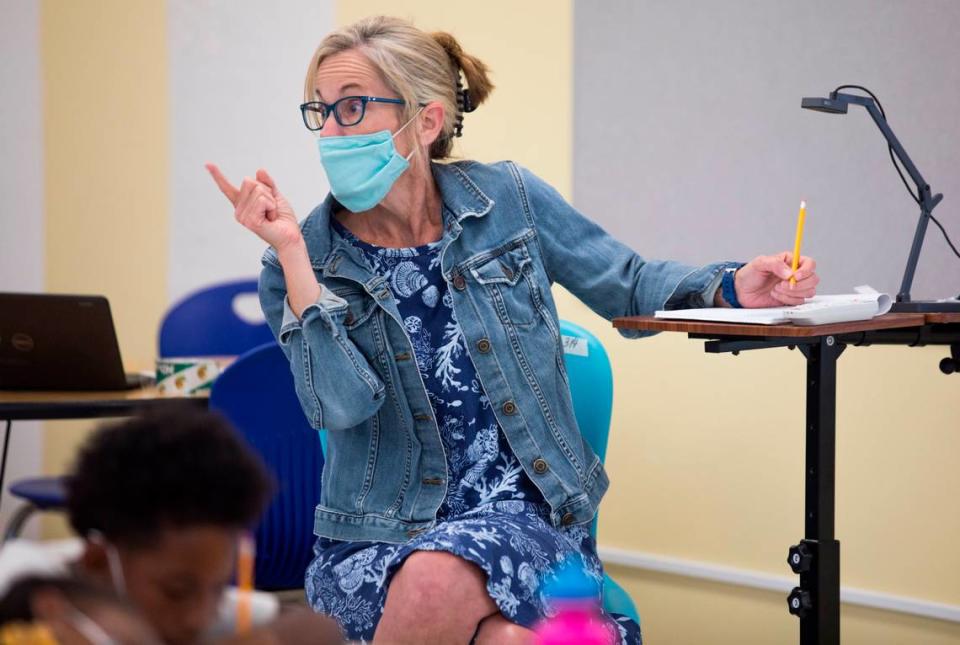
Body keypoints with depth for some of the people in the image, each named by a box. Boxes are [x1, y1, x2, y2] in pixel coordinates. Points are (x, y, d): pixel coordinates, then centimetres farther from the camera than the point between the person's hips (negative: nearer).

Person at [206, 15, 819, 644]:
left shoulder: (505, 199, 0)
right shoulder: (305, 261, -2)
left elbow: (631, 286, 10)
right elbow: (341, 405, -17)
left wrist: (733, 287, -9)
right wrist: (291, 253, -20)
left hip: (517, 505, 0)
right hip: (379, 537, 1)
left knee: (443, 578, -36)